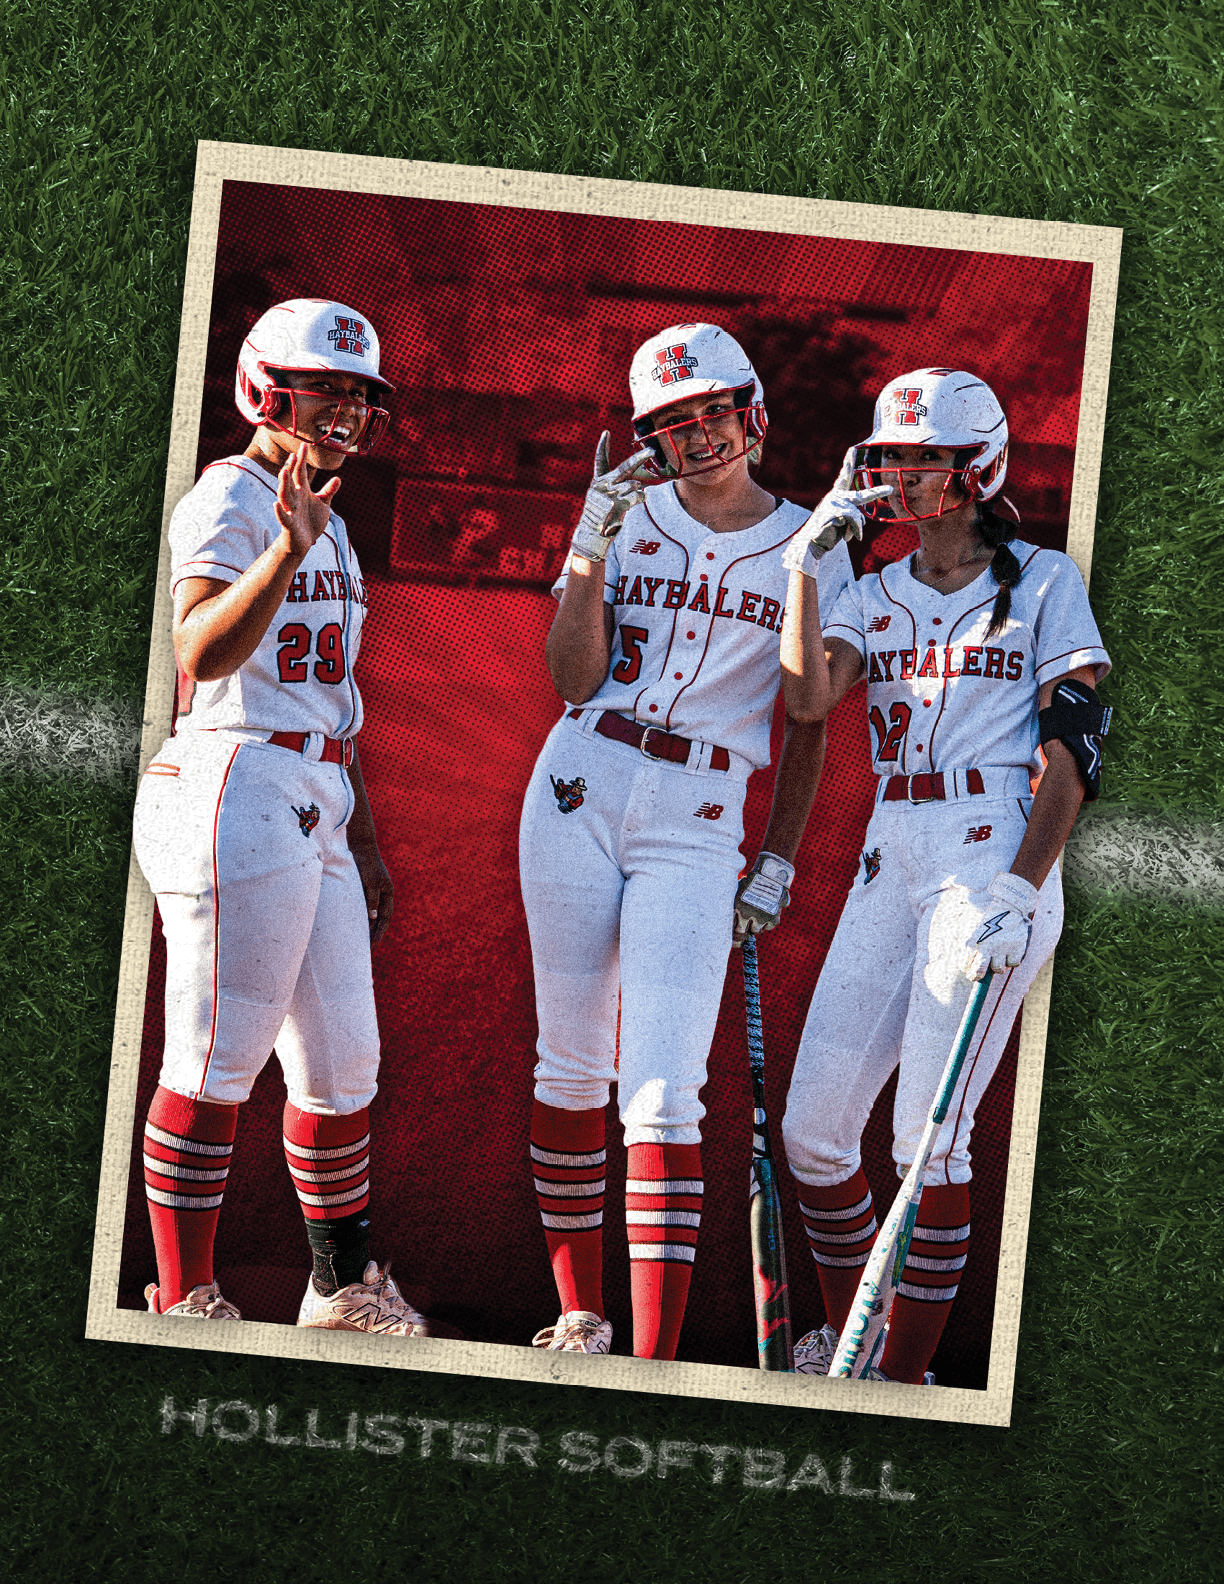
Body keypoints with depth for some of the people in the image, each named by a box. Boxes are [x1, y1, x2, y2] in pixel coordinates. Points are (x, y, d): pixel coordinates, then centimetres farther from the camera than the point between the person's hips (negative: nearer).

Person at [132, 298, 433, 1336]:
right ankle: (183, 1309, -2)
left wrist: (364, 839, 26)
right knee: (218, 1060, -7)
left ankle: (346, 1287, 27)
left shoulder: (322, 518, 19)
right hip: (238, 791, -9)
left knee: (344, 1060, 15)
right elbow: (202, 653, -28)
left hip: (314, 810, 9)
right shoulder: (229, 503, -10)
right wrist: (287, 552, -42)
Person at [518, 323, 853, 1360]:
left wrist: (777, 865, 5)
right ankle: (581, 1317, 20)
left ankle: (655, 1365, -17)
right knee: (572, 1069, 7)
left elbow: (809, 728, 10)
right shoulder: (628, 517, 7)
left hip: (699, 825, -2)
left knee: (662, 1093, -13)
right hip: (579, 799, 2)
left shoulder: (810, 551, 6)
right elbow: (574, 679, -2)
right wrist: (593, 546, -12)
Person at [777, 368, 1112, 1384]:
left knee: (928, 1136, -12)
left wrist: (1020, 887, -16)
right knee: (813, 1128, 2)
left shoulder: (1043, 583, 3)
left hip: (996, 864, -6)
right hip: (890, 869, 6)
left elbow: (1071, 755, -5)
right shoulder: (874, 596, 16)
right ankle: (842, 1343, 19)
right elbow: (808, 700, -4)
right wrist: (806, 559, -6)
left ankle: (904, 1379, -6)